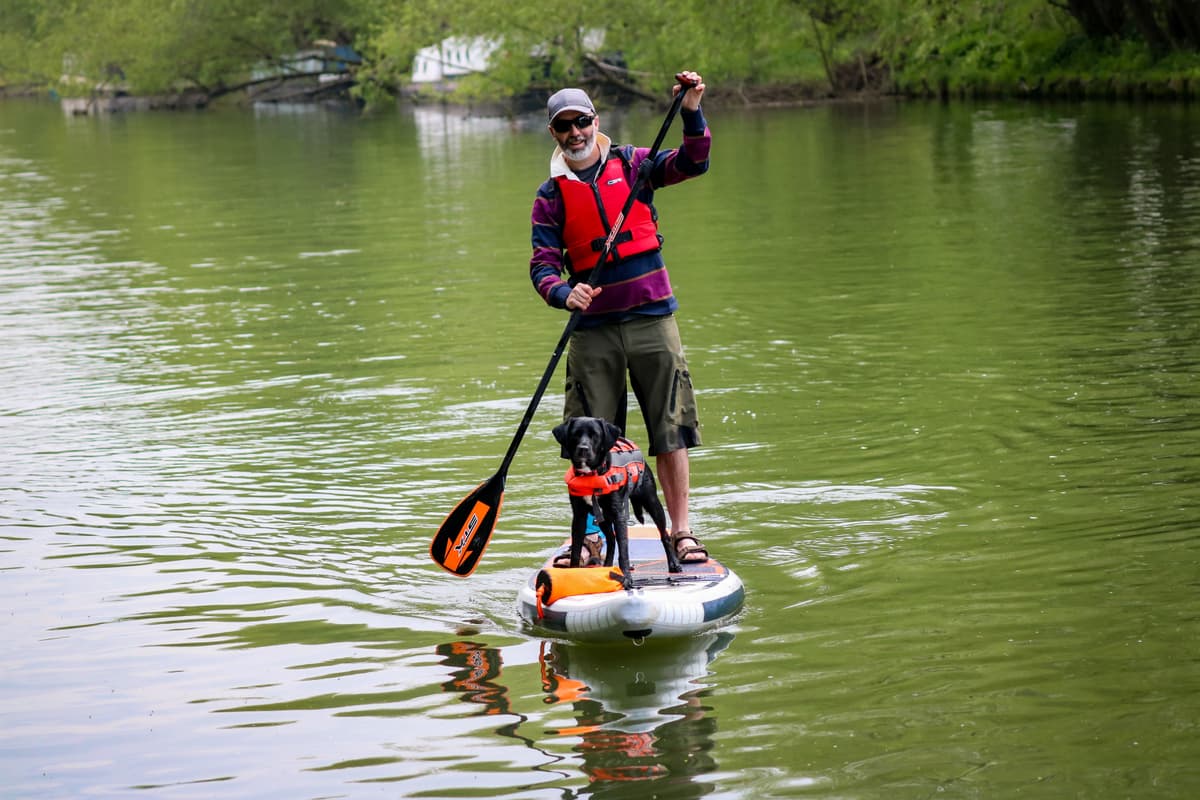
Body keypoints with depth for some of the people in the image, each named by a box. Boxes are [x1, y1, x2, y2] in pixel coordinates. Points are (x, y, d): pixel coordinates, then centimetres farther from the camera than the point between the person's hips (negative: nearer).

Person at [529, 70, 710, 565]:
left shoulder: (631, 165, 4)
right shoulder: (552, 195, 5)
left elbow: (692, 163, -9)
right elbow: (543, 264, -1)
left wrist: (692, 113, -26)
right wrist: (564, 293, -23)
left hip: (651, 318, 0)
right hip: (593, 330, 0)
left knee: (670, 429, 0)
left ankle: (681, 530, 6)